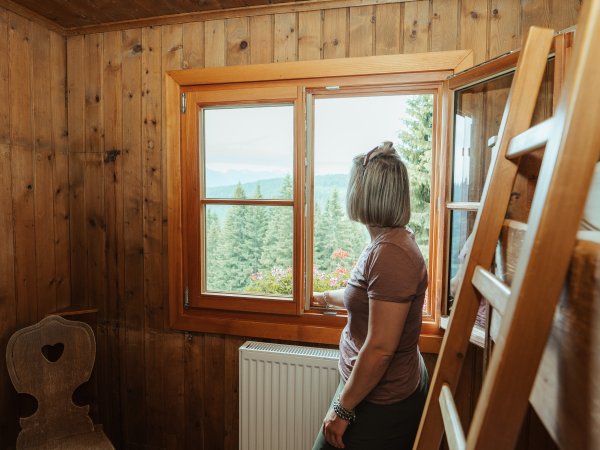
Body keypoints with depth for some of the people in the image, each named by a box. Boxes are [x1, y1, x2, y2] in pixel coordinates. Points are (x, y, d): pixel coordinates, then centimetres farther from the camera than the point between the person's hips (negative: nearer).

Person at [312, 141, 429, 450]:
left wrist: (343, 408, -16)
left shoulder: (390, 253, -27)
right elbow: (361, 296, 21)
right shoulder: (386, 242, 4)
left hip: (380, 403, -9)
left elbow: (380, 349, -27)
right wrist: (326, 297, 38)